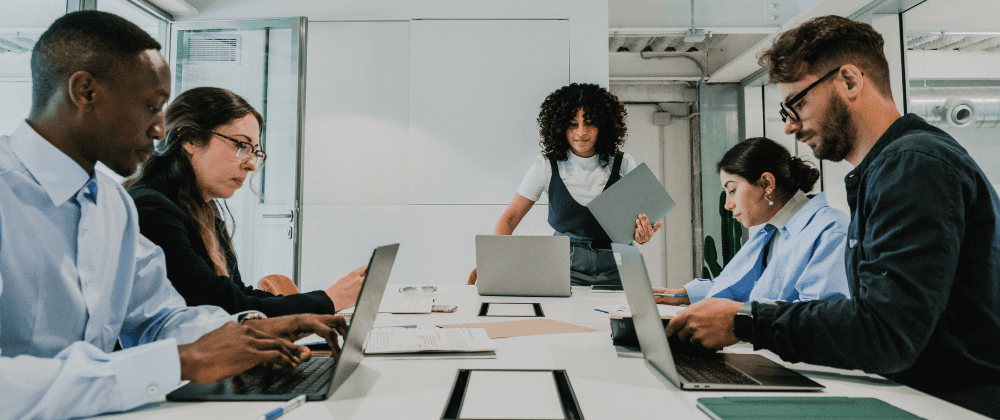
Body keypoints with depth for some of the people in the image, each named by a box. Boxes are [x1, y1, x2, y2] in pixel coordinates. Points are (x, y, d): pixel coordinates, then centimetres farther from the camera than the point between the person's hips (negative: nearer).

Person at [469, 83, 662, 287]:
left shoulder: (623, 164, 3)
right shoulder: (547, 165, -1)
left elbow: (639, 216, 8)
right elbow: (510, 218, -1)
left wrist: (642, 236, -18)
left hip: (614, 270, 1)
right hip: (565, 267, 0)